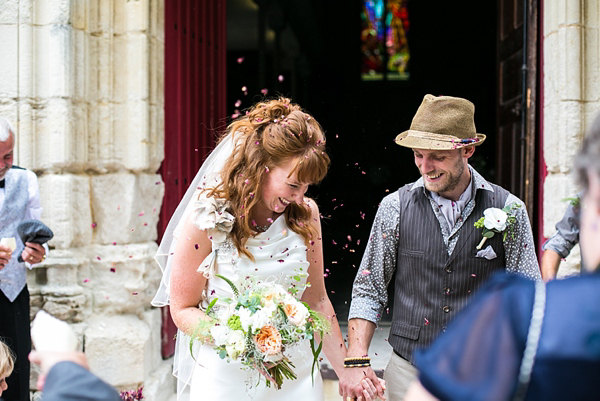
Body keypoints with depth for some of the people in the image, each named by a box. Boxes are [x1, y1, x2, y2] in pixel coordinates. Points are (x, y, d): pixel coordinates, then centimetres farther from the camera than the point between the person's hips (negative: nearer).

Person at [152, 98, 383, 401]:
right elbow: (183, 309, -6)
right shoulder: (206, 219, -13)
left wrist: (348, 373, 7)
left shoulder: (305, 214, -2)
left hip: (296, 375, 3)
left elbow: (316, 301, 7)